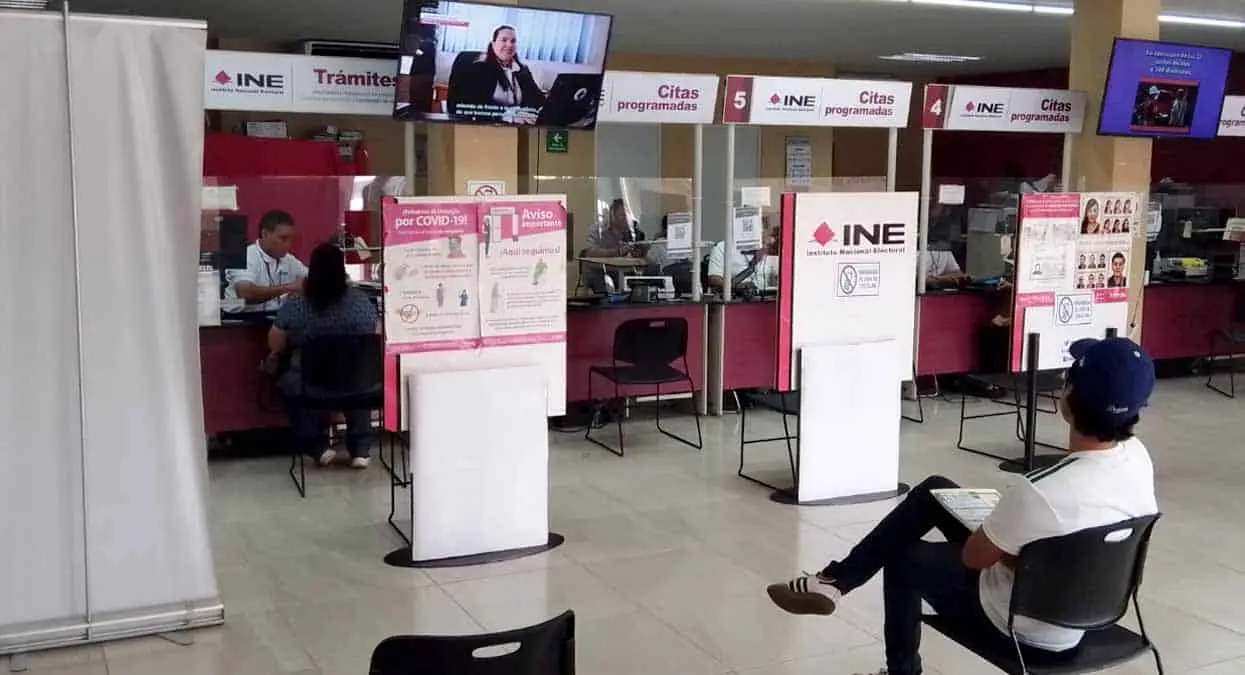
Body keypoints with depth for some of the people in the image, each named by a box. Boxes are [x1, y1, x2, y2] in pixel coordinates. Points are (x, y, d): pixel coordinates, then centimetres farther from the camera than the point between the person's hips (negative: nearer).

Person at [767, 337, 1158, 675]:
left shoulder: (1039, 493, -37)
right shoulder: (1138, 457, -14)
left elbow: (974, 556, -18)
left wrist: (998, 525, 1)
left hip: (1025, 627, -7)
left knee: (902, 558, 18)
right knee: (934, 492, 12)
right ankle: (837, 580, 20)